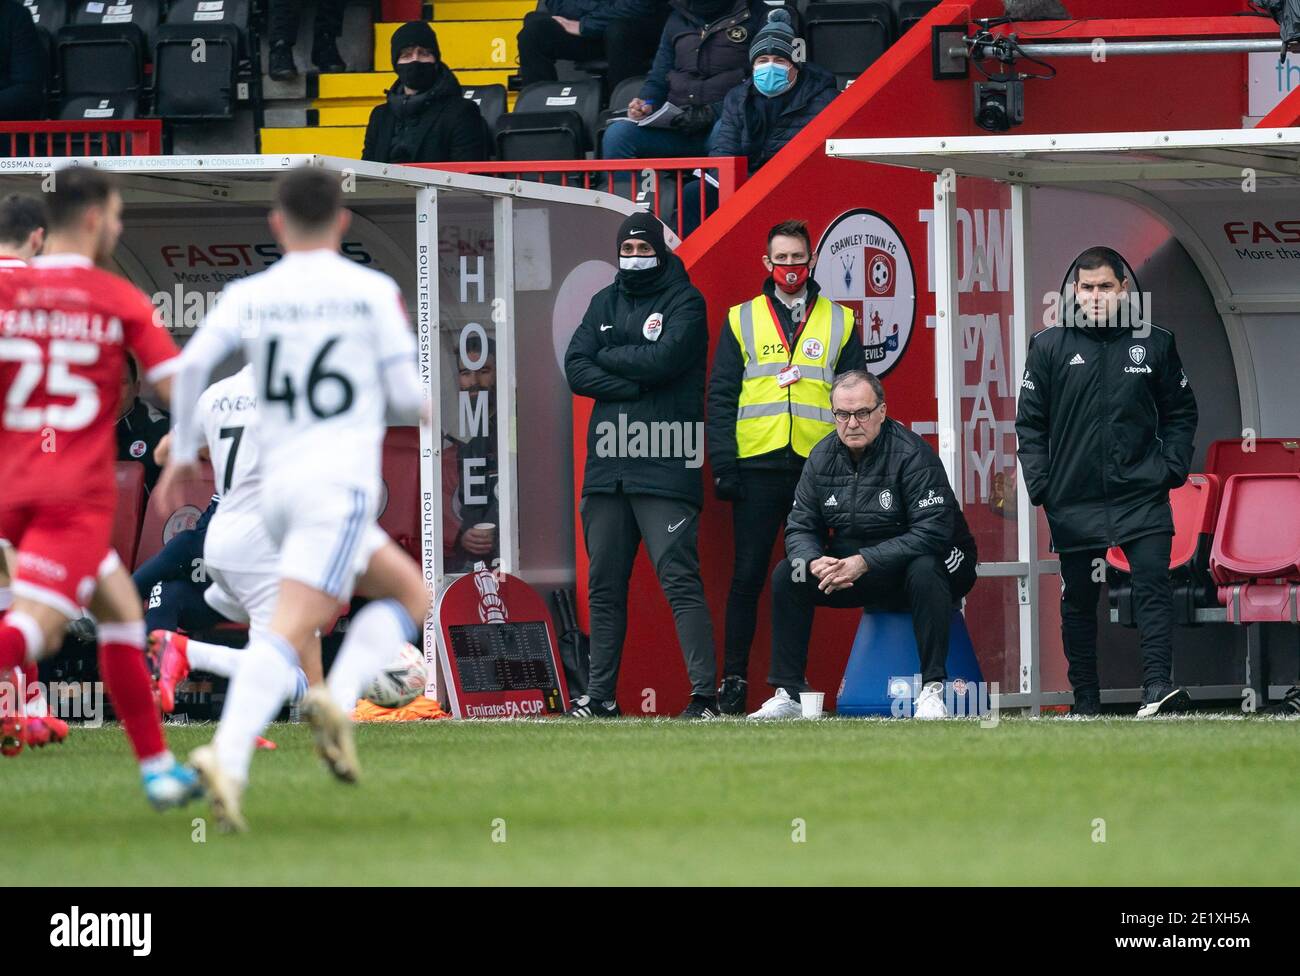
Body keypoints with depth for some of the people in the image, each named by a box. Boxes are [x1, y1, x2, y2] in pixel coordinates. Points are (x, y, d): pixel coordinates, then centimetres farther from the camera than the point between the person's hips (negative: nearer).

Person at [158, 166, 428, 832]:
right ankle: (228, 758, -33)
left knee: (411, 594, 20)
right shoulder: (374, 292, 3)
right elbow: (405, 397, 2)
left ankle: (335, 699, 5)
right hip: (342, 482, -5)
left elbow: (194, 361, -5)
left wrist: (183, 451, 5)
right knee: (287, 633, -16)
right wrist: (421, 408, 25)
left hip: (278, 484, 5)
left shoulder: (247, 296, 11)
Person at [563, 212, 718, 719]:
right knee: (603, 586, 8)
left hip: (664, 467, -6)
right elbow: (575, 369, 5)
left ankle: (704, 692, -14)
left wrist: (607, 357, 1)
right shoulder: (605, 303, 17)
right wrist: (634, 385, -8)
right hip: (606, 467, 6)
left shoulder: (685, 303, 1)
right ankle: (600, 694, 14)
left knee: (680, 580, -11)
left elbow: (662, 360, -15)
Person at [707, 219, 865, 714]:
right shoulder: (741, 320, 10)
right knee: (748, 575, -1)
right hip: (757, 467, -1)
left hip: (817, 468, 1)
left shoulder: (839, 321, 11)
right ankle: (733, 679, 2)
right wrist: (723, 464, -3)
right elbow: (721, 396, 7)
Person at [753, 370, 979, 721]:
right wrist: (813, 561, -24)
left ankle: (932, 690, -34)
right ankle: (788, 695, -6)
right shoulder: (822, 458, -2)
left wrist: (865, 561, -34)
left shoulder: (910, 453, -20)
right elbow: (800, 527, 1)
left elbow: (932, 532, -29)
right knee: (788, 574, -10)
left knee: (924, 570, -38)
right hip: (852, 568, 6)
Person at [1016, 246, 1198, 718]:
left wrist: (1173, 467, -1)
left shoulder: (1155, 343, 5)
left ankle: (1157, 684, -20)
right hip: (1074, 498, 1)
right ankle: (1085, 700, 16)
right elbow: (1030, 422, 5)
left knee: (1153, 581, -15)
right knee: (1078, 599, 7)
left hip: (1143, 494, -1)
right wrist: (1040, 484, -4)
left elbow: (1181, 413, 13)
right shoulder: (1049, 346, 3)